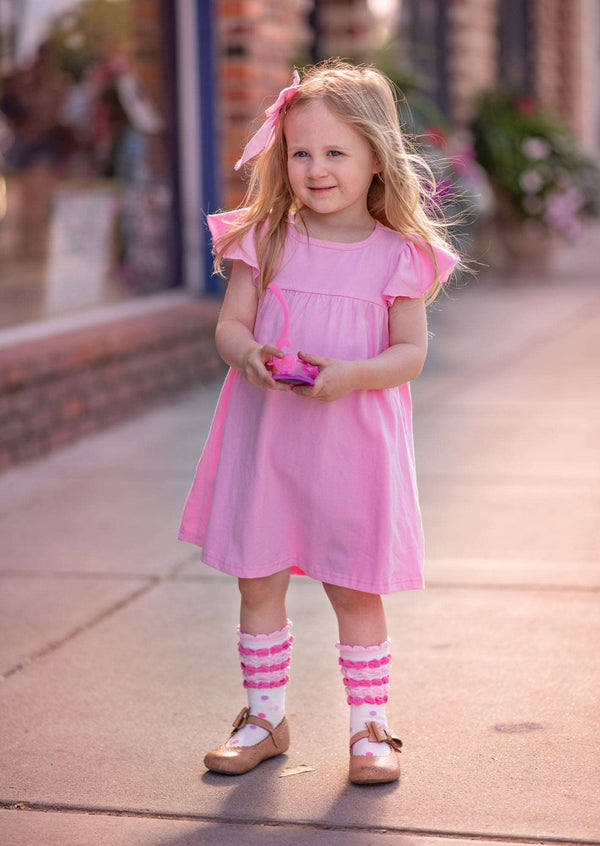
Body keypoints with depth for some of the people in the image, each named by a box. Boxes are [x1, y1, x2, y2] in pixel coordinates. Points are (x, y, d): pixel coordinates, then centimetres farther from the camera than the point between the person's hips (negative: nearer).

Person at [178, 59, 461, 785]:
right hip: (266, 436, 2)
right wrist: (247, 354, -23)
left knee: (356, 591, 6)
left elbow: (411, 352, -5)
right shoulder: (264, 239, 2)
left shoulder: (398, 254, -3)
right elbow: (230, 323, 0)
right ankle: (265, 718, 25)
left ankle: (368, 727, 20)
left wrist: (351, 374, -23)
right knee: (258, 583, 8)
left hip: (354, 444, -2)